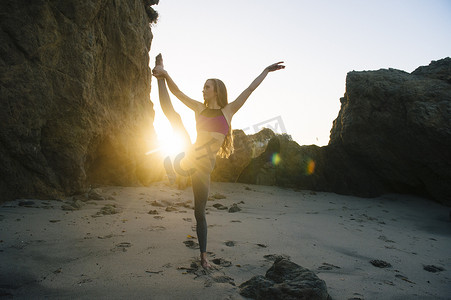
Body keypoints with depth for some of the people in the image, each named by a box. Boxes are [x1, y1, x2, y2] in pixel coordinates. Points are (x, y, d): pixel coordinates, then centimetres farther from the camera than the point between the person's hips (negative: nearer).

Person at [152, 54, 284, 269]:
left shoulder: (228, 110, 5)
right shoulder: (199, 108, 10)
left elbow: (250, 89, 5)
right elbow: (177, 92, 8)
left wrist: (266, 71, 5)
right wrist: (164, 76, -6)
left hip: (204, 165, -2)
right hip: (188, 159, 2)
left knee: (200, 212, 6)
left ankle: (203, 256, 20)